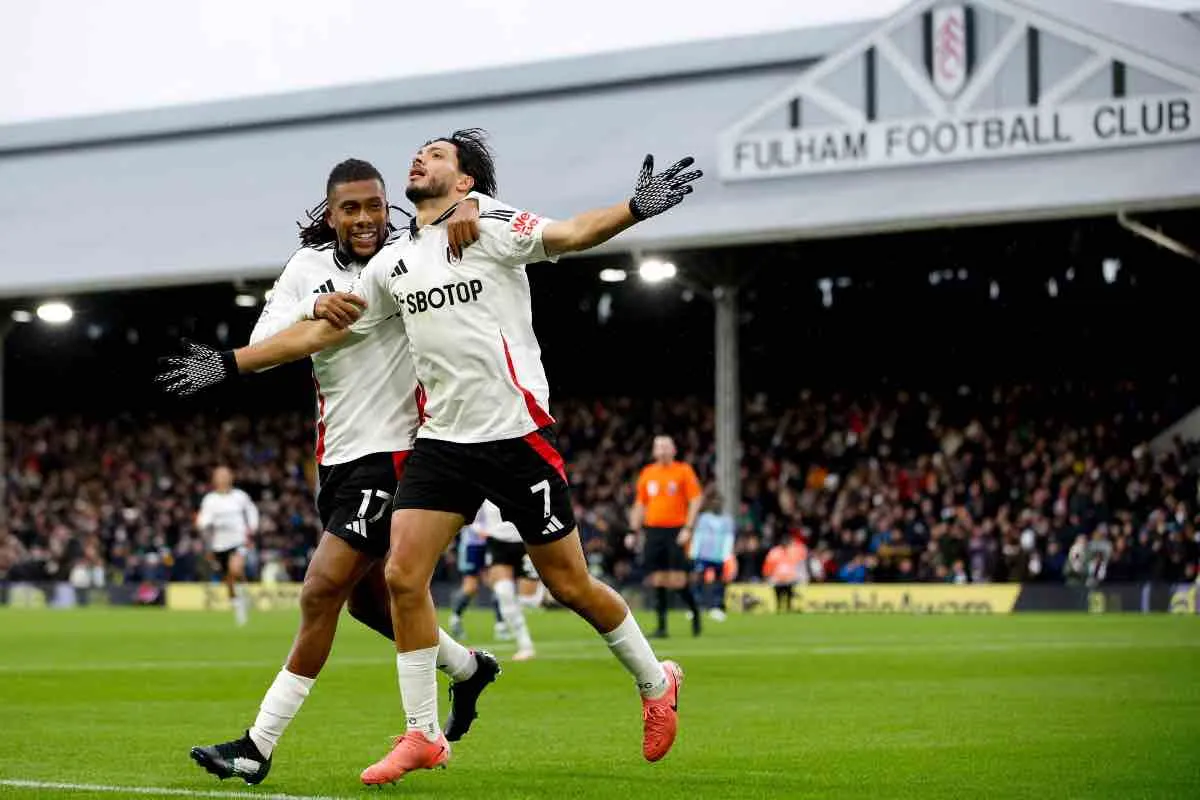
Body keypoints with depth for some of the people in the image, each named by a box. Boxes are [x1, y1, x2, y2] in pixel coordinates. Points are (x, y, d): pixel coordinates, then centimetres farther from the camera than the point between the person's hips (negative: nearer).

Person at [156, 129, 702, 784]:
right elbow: (320, 331, 18)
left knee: (570, 585, 1)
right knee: (402, 576, -6)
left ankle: (655, 682, 25)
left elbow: (572, 233, -24)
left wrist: (637, 208, -43)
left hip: (517, 434, -6)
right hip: (442, 440, 6)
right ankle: (423, 736, 4)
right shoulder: (392, 262, 11)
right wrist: (231, 363, 18)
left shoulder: (491, 227, -7)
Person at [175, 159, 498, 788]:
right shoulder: (308, 269, 5)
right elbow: (260, 345, -6)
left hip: (393, 456, -6)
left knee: (321, 592, -12)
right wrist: (312, 309, -24)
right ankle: (468, 668, 43)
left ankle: (260, 745, -8)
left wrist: (466, 208, -31)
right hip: (338, 458, 7)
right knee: (367, 602, 18)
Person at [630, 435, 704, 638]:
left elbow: (696, 499, -3)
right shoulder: (647, 473, 12)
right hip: (653, 531, 4)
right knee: (658, 579, 0)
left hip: (676, 530, -4)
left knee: (677, 580, -9)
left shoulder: (684, 471, 1)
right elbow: (640, 505, 17)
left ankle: (695, 613, 16)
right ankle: (661, 626, 5)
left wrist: (688, 528, -12)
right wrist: (634, 530, 9)